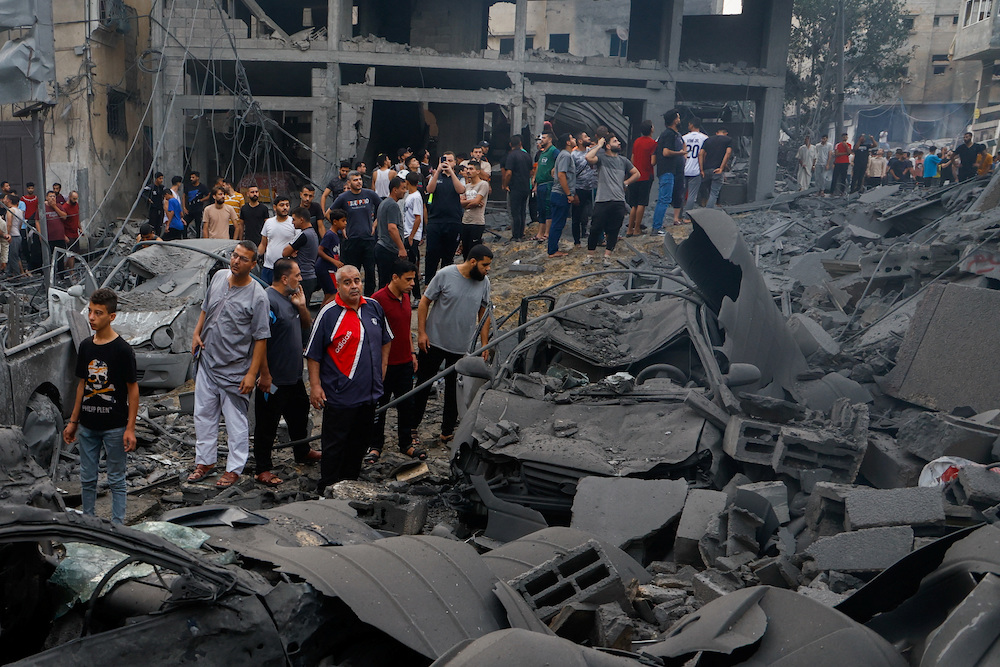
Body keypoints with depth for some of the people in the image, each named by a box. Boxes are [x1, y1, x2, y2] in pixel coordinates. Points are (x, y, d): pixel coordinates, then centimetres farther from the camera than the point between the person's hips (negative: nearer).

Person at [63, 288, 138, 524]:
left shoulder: (122, 349, -13)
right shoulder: (85, 346, 4)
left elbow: (133, 389, -10)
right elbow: (82, 384, 12)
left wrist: (130, 428, -13)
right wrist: (73, 421, 13)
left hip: (114, 427, -5)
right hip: (88, 426, 5)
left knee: (116, 479, 6)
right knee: (87, 478, 14)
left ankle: (117, 525, 16)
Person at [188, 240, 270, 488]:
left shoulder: (257, 297, -18)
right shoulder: (219, 276, 2)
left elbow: (261, 338, -16)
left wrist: (252, 373, -17)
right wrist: (197, 333, 7)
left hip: (235, 369, -6)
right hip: (207, 361, 7)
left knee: (236, 421, 4)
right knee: (203, 414, 16)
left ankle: (234, 469, 17)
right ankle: (205, 461, 31)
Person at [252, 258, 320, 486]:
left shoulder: (292, 298, 7)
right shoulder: (268, 301, -22)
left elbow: (307, 326, 16)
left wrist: (302, 306, -4)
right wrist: (265, 375, -23)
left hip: (294, 376, 10)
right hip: (273, 380, -10)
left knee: (299, 414, 26)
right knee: (267, 424, 3)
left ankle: (302, 452, 45)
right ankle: (262, 469, 14)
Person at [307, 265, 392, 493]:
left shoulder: (374, 307, 5)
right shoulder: (329, 314, -12)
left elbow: (385, 340, 20)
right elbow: (313, 354, -9)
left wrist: (381, 370, 13)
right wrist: (315, 385, -13)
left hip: (369, 392, 6)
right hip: (339, 395, -6)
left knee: (360, 442, 17)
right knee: (334, 445, 4)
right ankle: (327, 490, 18)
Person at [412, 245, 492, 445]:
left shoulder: (484, 282, -2)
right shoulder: (445, 275, -14)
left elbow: (484, 314, 8)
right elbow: (424, 302, -7)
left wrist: (484, 344, 5)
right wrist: (421, 332, -12)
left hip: (462, 347, 3)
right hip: (434, 342, -3)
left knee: (454, 390, 12)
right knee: (424, 384, 10)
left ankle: (447, 432, 24)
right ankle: (412, 424, 27)